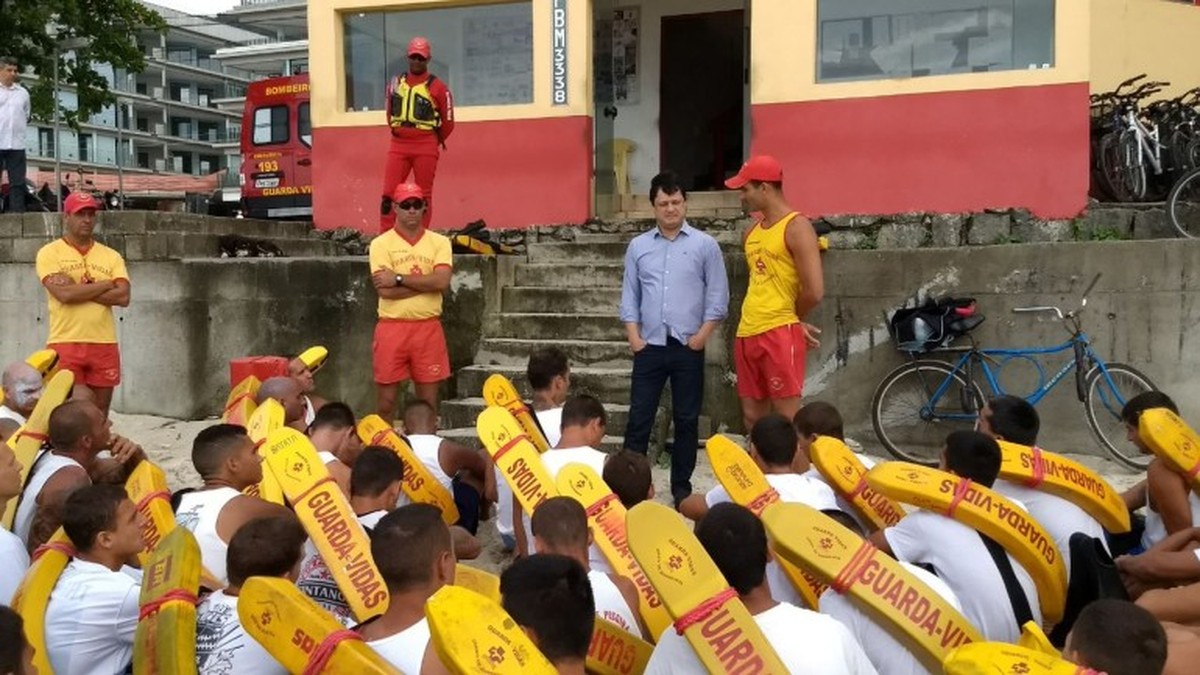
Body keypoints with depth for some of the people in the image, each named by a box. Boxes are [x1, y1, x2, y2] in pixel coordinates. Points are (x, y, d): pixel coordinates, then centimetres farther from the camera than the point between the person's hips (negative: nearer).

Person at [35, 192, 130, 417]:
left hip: (104, 345, 3)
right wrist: (106, 284, -5)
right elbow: (64, 294, -14)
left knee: (100, 413, 8)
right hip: (65, 344, -3)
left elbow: (123, 297, -4)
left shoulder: (111, 256, 11)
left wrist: (78, 290, -10)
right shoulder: (49, 253, 1)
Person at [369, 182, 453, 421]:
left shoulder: (439, 242, 5)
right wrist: (426, 282, -10)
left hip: (429, 328, 2)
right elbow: (385, 290, -12)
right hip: (392, 327, -1)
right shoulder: (381, 243, 0)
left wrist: (399, 278, -12)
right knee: (386, 400, 5)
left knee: (428, 399, 8)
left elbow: (442, 282, -12)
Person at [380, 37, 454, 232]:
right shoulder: (395, 83, 11)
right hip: (398, 145, 4)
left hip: (426, 147, -4)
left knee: (424, 196, 2)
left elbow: (448, 122, 2)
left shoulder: (437, 87, -3)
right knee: (389, 193, -2)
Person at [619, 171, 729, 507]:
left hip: (688, 347, -1)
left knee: (686, 418, 6)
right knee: (639, 417, 1)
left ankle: (681, 485, 16)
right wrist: (634, 336, -1)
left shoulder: (705, 245, 2)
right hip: (650, 345, 1)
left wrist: (703, 335, -8)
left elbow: (718, 296, 1)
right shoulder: (638, 246, 9)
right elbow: (629, 294, 9)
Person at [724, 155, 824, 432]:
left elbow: (815, 291, -15)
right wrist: (795, 321, 6)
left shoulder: (796, 227, -8)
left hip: (780, 335, -8)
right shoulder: (753, 232, 15)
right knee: (752, 419, 11)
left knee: (786, 420, -5)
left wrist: (792, 319, 3)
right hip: (748, 334, 8)